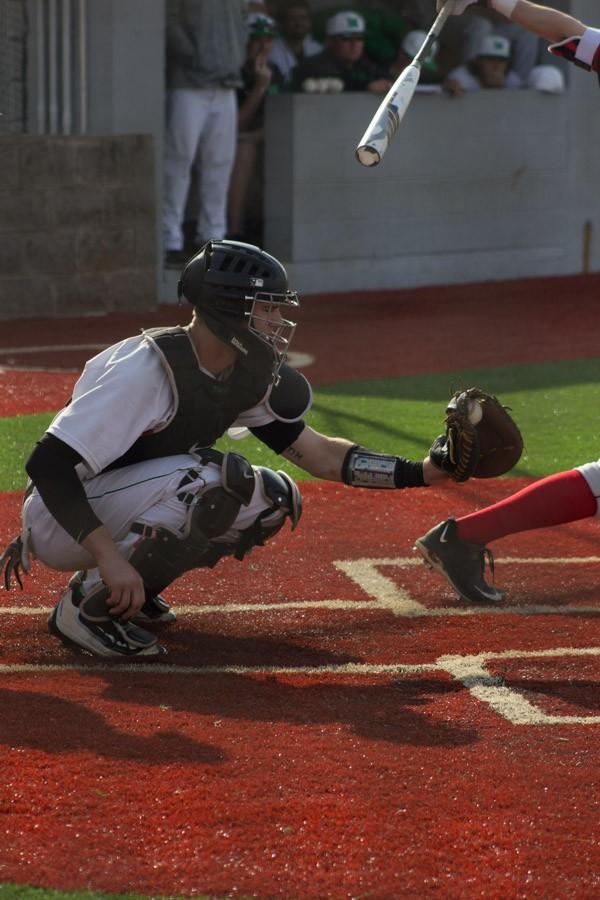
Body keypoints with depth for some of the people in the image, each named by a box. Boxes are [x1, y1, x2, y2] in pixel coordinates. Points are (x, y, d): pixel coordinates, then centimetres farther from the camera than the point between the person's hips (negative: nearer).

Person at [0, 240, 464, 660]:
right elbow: (48, 465, -31)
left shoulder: (246, 375, -1)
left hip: (125, 510, 9)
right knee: (213, 479, -29)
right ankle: (87, 605, -17)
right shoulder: (148, 370, -27)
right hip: (60, 520, -9)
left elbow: (317, 453, 4)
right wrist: (110, 557, -38)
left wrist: (421, 472, -7)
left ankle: (132, 588, 7)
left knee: (274, 498, -3)